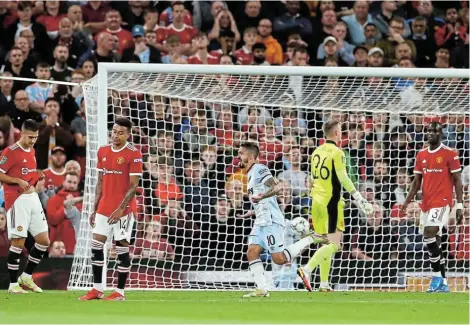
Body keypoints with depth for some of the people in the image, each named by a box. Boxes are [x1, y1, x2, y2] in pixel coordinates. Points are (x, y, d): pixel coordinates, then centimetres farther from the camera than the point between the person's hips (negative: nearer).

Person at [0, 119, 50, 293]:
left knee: (44, 241, 6)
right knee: (18, 242, -8)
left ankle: (26, 277, 20)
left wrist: (38, 176, 8)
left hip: (33, 198, 8)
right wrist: (18, 181, -23)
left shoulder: (31, 151, 15)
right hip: (17, 200, -8)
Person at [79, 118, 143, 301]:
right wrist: (95, 209, 13)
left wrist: (120, 209, -19)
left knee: (122, 248, -2)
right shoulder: (103, 152, 10)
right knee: (96, 245, 4)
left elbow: (133, 185, -12)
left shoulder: (133, 154, -9)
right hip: (104, 208, 6)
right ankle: (97, 289, 12)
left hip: (123, 210, -6)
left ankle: (120, 292, 4)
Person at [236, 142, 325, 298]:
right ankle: (261, 289, -5)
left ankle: (309, 240, 1)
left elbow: (276, 188, -23)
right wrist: (251, 213, 28)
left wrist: (260, 197, -37)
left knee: (279, 259, -11)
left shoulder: (259, 169, -8)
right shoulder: (251, 174, 22)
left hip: (271, 221, -10)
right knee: (252, 253, -3)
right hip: (261, 222, 10)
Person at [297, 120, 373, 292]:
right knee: (334, 244, -8)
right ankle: (307, 269, -24)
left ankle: (324, 283, 11)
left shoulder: (316, 152, 13)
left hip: (317, 200, 8)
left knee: (327, 243, 13)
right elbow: (343, 178, -15)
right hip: (331, 202, -8)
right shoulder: (337, 153, -10)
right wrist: (358, 198, -13)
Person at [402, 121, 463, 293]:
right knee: (434, 243, 7)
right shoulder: (421, 155, 13)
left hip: (442, 202, -7)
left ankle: (437, 277, -10)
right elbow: (417, 182, 16)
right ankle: (443, 283, 14)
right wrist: (407, 201, 3)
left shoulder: (449, 154, -4)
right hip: (426, 204, 7)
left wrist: (459, 206, -8)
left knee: (429, 236, -21)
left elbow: (457, 181, -4)